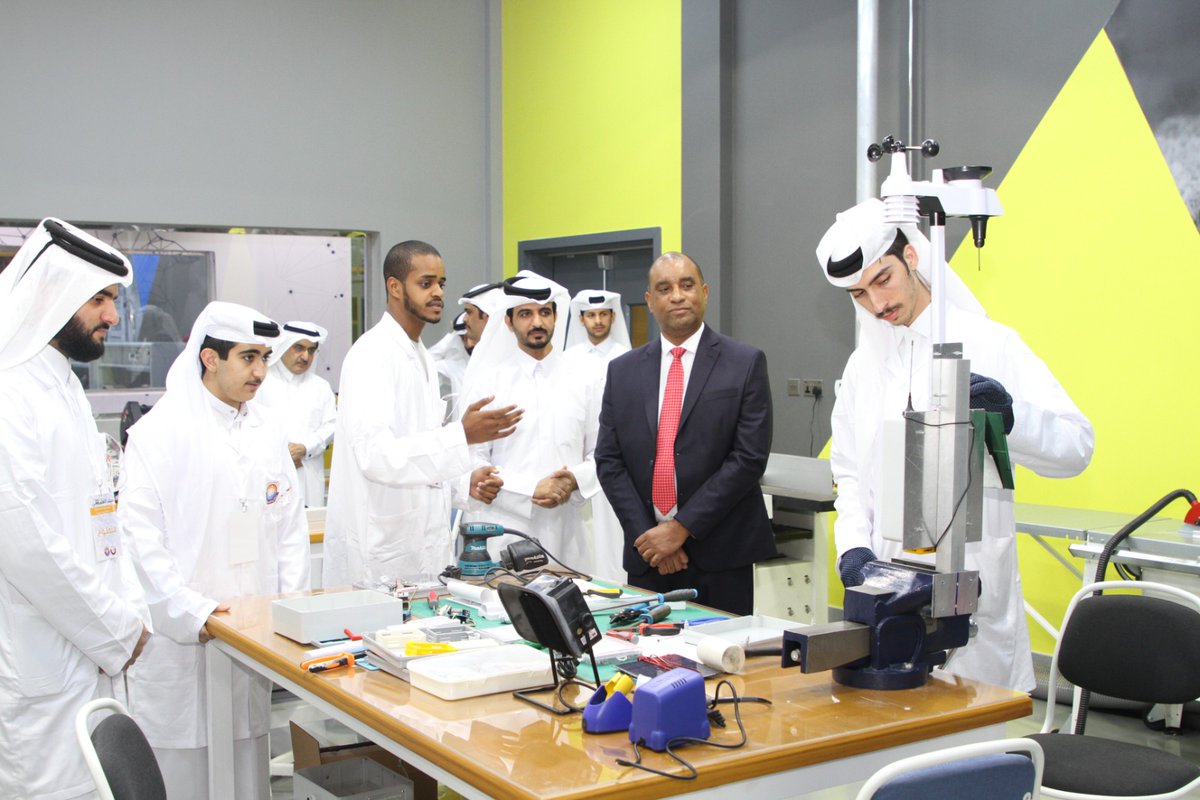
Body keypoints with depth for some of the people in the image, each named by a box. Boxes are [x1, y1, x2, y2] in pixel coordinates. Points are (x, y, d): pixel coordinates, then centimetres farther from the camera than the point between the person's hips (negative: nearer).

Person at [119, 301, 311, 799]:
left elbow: (291, 524, 13)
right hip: (180, 634, -5)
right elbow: (140, 537, -11)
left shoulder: (268, 430, 10)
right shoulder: (158, 432, -7)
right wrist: (193, 610, -16)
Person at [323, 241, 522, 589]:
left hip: (419, 545, 9)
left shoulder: (421, 357, 15)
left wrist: (465, 481, 4)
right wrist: (462, 435, -35)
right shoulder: (372, 355, -14)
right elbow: (374, 453, -26)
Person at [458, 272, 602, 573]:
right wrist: (531, 489, -13)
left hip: (564, 530, 2)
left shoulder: (581, 382, 11)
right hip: (503, 533, -2)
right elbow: (471, 461, -4)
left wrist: (574, 480, -9)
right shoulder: (487, 381, 2)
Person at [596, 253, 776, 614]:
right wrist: (646, 533, -6)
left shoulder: (745, 363, -2)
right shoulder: (623, 371, 8)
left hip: (720, 554, -3)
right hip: (646, 556, 3)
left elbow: (749, 457, -9)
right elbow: (608, 461, 6)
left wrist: (682, 527, -12)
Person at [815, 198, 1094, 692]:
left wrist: (1008, 413, -25)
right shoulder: (864, 361, 12)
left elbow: (1076, 446, -7)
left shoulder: (989, 344, -3)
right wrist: (853, 545, 0)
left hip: (970, 577, -4)